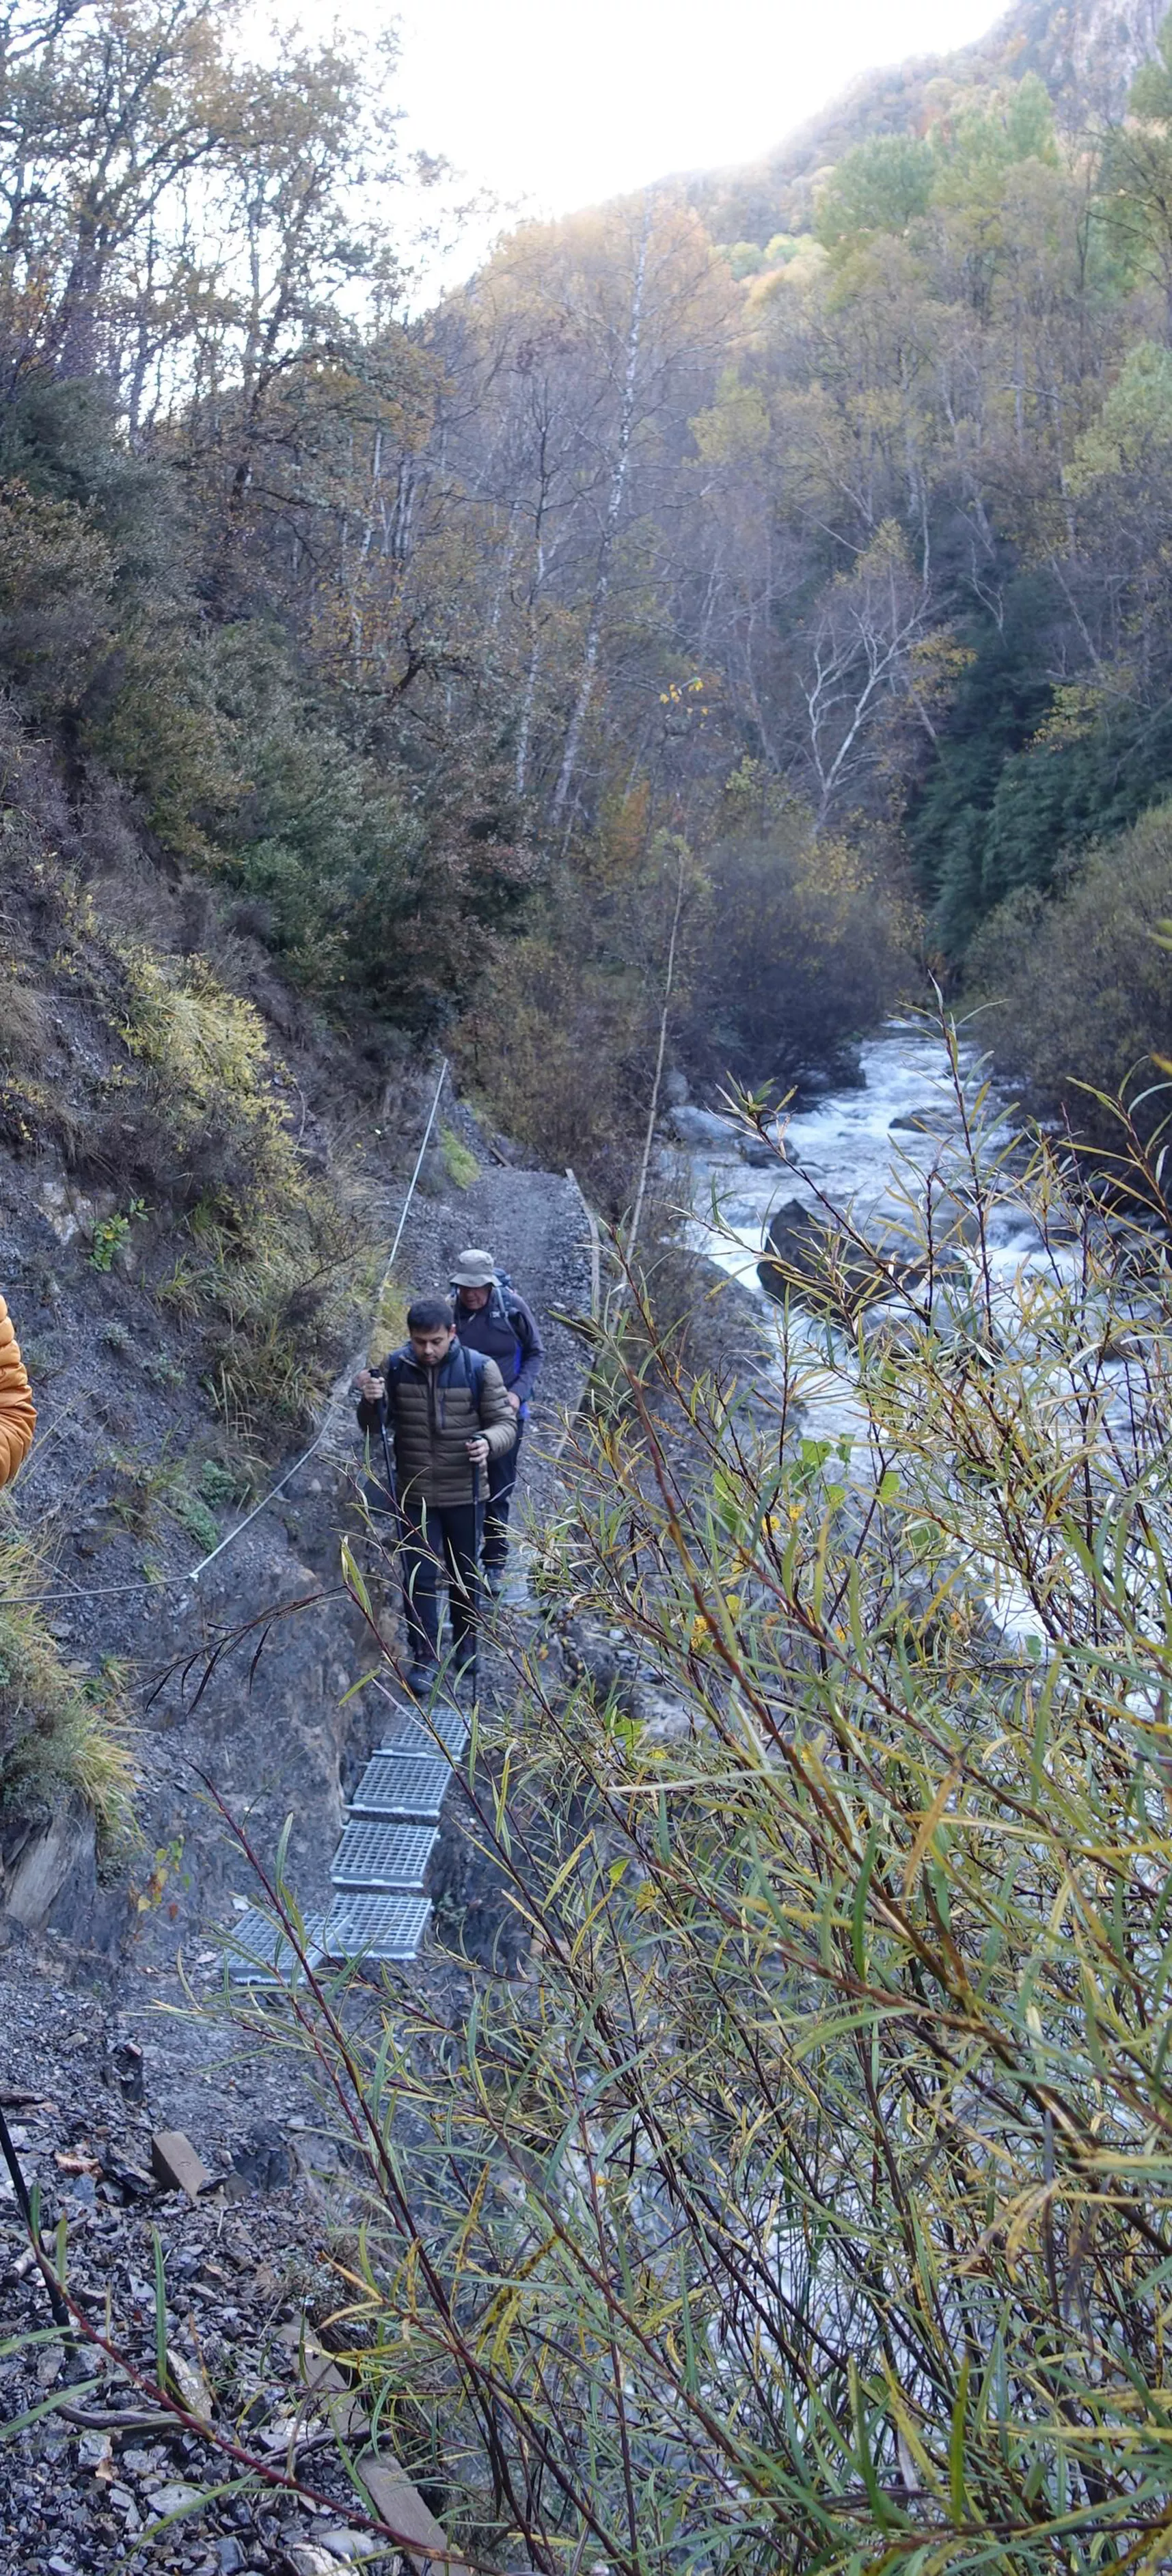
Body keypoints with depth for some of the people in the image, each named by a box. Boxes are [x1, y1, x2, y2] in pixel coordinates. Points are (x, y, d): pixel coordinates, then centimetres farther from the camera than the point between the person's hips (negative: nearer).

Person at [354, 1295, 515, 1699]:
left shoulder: (479, 1369, -11)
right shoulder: (395, 1367, -6)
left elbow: (505, 1423, -5)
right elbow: (373, 1427, 2)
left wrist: (489, 1442, -28)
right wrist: (371, 1402, -22)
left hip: (464, 1494, -1)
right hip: (414, 1495, 1)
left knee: (465, 1579, 13)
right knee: (419, 1577, 5)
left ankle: (466, 1660, 30)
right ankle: (424, 1656, 22)